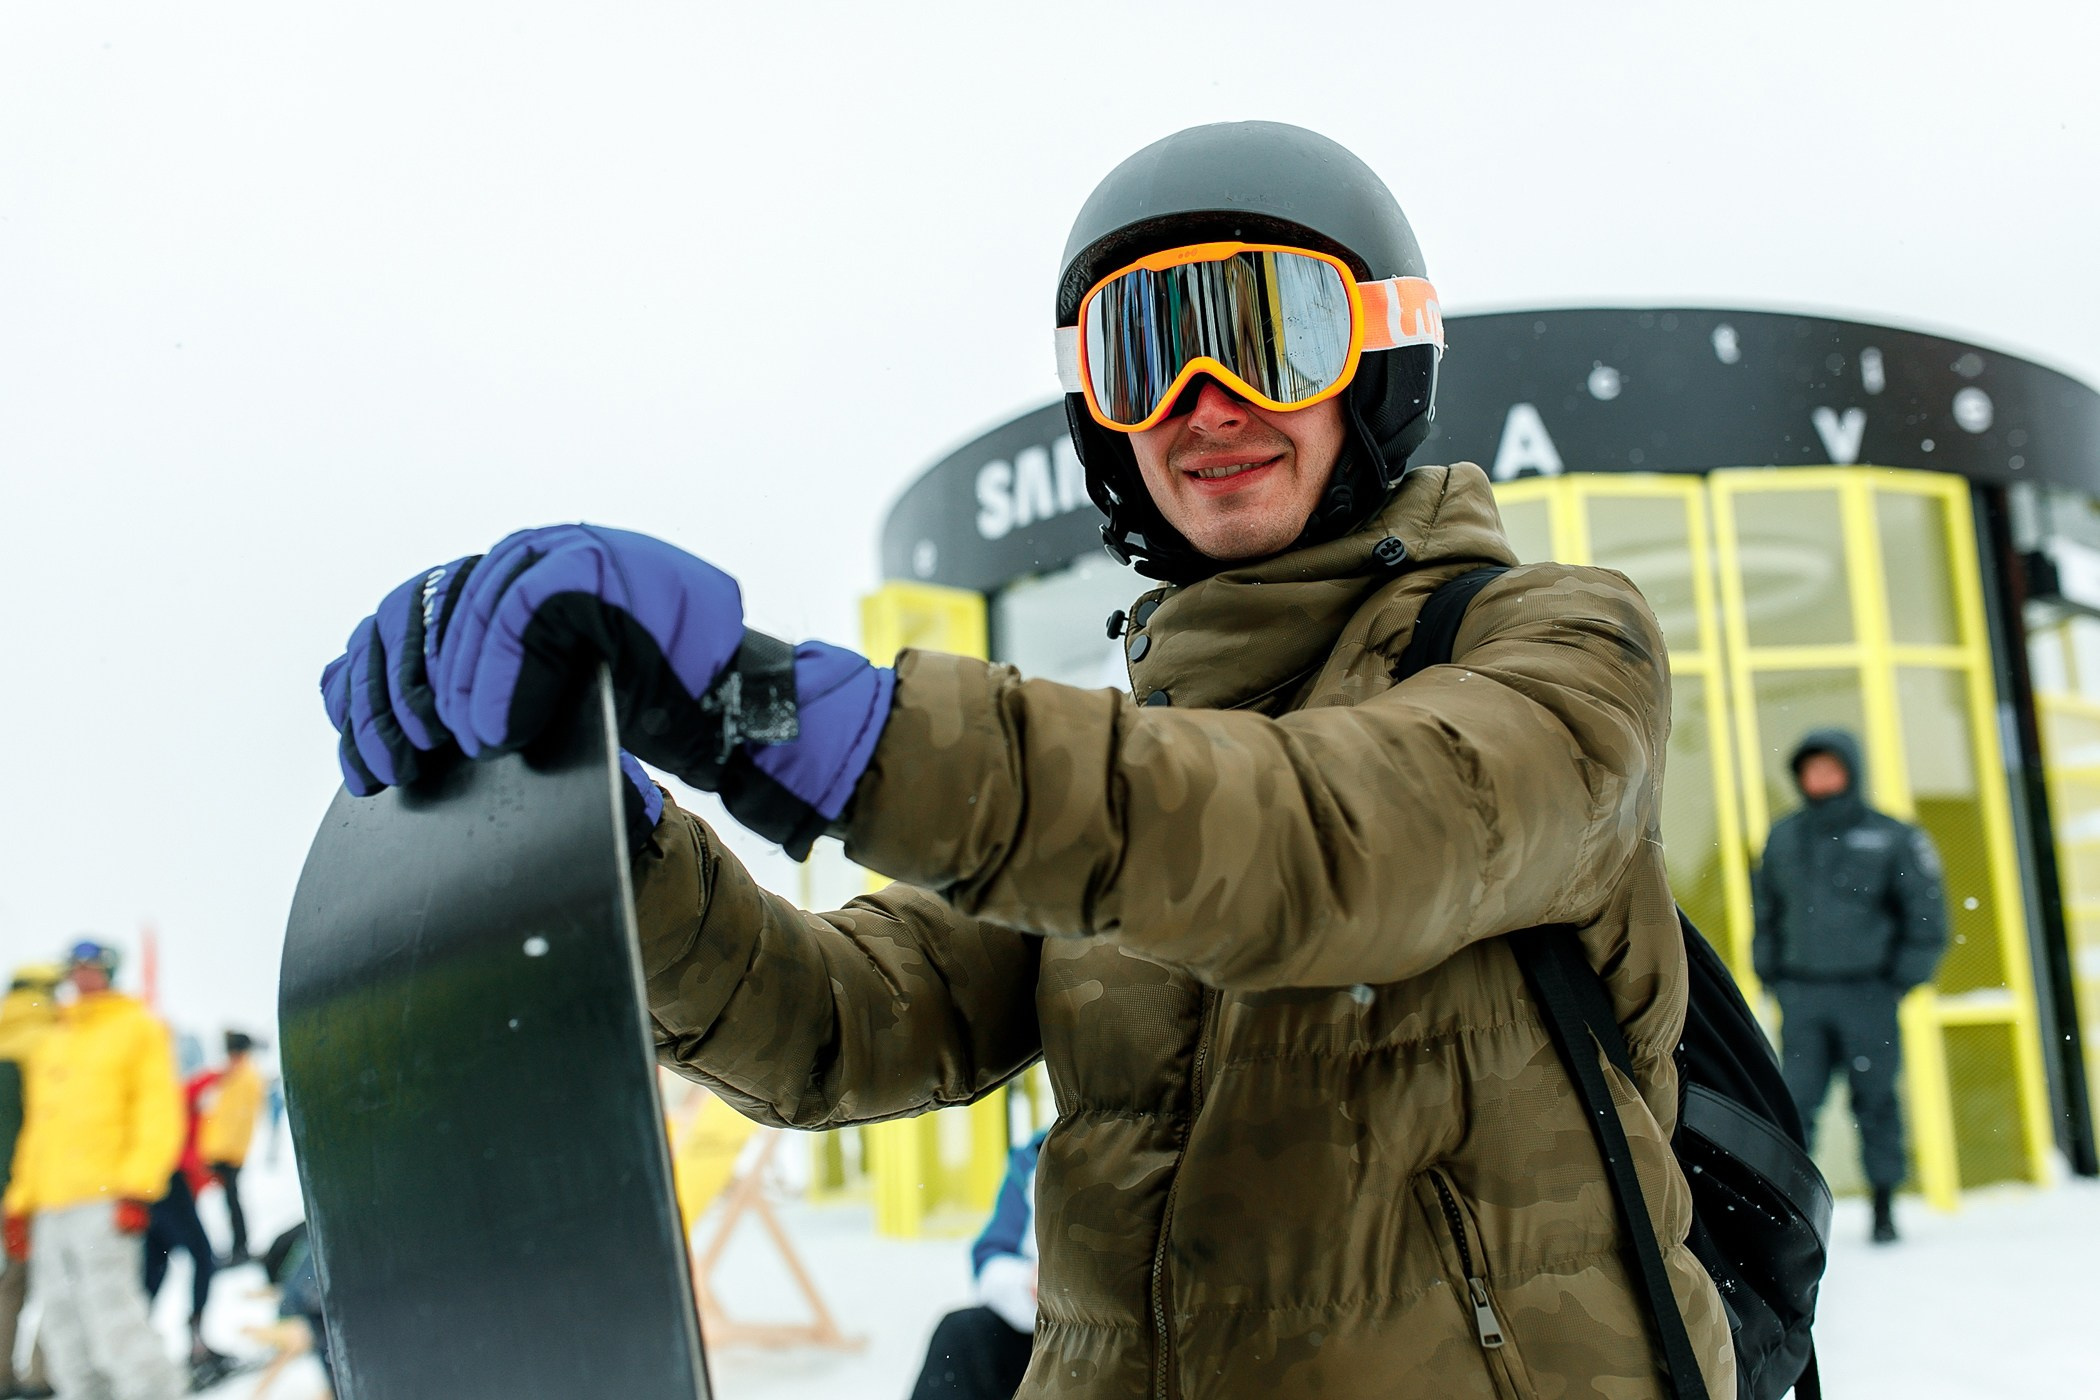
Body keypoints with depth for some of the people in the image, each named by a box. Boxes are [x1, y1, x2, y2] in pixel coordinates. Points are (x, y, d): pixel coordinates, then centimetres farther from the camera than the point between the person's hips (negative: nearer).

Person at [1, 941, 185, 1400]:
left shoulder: (138, 1027, 3)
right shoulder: (50, 1044, 23)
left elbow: (159, 1111, -6)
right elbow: (38, 1126, 25)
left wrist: (137, 1188, -16)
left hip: (104, 1200, -7)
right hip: (51, 1206, 7)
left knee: (110, 1312, -14)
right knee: (64, 1327, 4)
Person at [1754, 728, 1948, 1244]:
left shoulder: (1892, 838, 1)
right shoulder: (1781, 838, 11)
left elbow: (1927, 912, 3)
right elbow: (1765, 911, 20)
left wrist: (1903, 978, -3)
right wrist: (1769, 971, 10)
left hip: (1869, 994, -2)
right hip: (1800, 996, 2)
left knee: (1876, 1101, 4)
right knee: (1796, 1103, -2)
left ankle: (1885, 1204, 14)